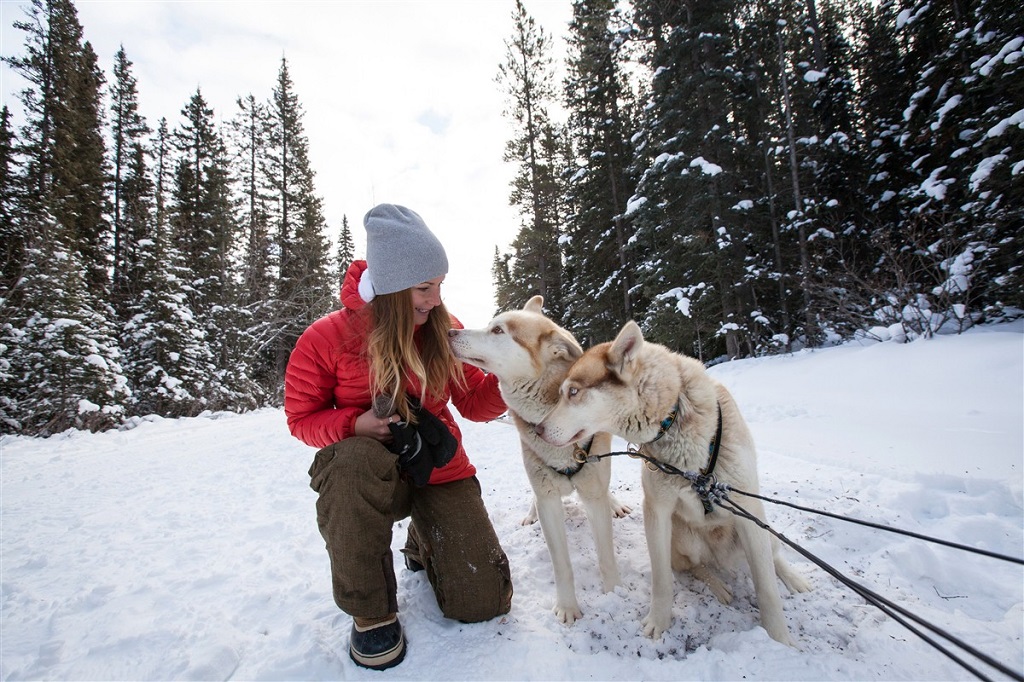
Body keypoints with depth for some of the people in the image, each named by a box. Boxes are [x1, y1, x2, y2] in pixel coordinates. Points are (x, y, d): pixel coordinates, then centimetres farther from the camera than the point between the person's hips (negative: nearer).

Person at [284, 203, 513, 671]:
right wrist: (357, 424, -23)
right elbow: (302, 419, -3)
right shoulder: (326, 339, -13)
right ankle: (371, 609, -15)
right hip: (366, 473, -2)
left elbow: (476, 404, -2)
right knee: (354, 459, -41)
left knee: (484, 604, -3)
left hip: (440, 470, 3)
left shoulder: (444, 330, -6)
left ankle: (424, 545, 31)